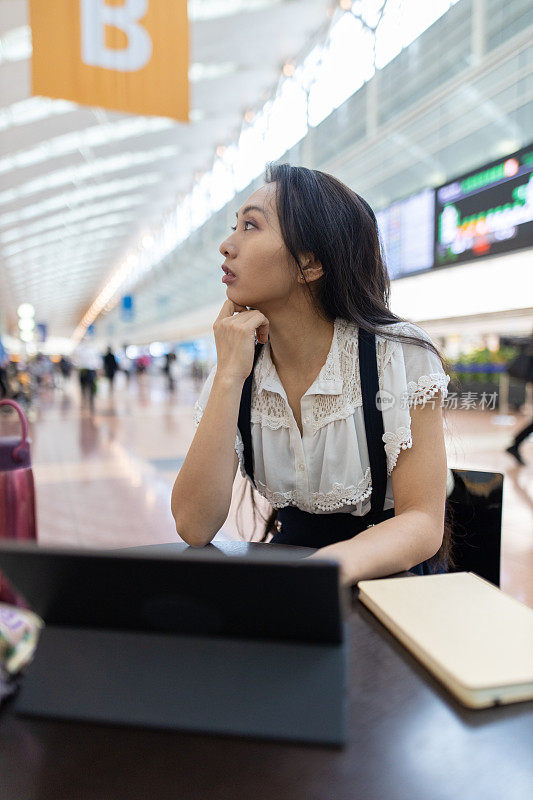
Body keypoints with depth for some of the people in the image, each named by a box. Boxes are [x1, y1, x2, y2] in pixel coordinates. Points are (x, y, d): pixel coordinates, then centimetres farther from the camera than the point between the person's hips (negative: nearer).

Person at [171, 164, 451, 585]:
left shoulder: (400, 355, -15)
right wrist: (229, 377, -21)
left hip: (392, 574, -1)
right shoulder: (239, 367, -4)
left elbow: (423, 524, -16)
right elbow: (194, 527, -14)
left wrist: (329, 567, -35)